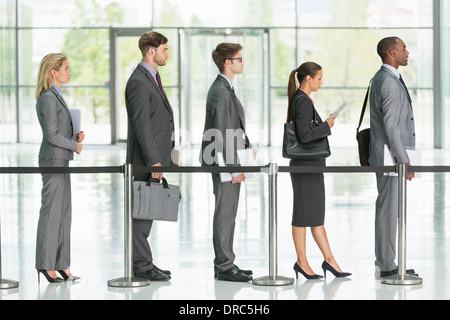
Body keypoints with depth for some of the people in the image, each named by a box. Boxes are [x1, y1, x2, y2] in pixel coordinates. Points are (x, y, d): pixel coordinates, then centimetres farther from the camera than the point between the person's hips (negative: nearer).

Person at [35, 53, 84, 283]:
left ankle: (61, 264, 14)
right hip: (53, 160, -10)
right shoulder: (48, 98, -14)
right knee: (51, 212, -5)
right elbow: (52, 135, -19)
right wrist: (75, 146, -7)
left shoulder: (55, 97, 16)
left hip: (60, 161, 10)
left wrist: (76, 136, 3)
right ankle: (46, 264, 1)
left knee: (63, 213, 10)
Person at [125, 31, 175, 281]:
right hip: (146, 158, -10)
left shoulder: (152, 77, 17)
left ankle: (142, 261, 21)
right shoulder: (139, 82, -15)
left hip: (157, 155, 10)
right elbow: (141, 124, -20)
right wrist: (153, 161, -22)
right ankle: (141, 265, 0)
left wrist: (165, 154, 21)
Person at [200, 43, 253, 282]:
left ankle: (224, 264, 21)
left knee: (228, 214, 14)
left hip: (228, 161, 11)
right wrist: (233, 168, -22)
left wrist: (246, 145, 9)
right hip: (223, 162, -11)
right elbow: (222, 133, -23)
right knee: (225, 213, -5)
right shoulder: (221, 92, -19)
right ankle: (224, 267, 0)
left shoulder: (224, 89, 15)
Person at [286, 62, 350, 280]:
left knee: (316, 214, 12)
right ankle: (301, 262, 9)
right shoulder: (303, 101, -17)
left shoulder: (300, 99, 14)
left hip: (312, 164, 10)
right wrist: (327, 125, -14)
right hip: (305, 165, -10)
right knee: (304, 213, 0)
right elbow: (304, 135, -24)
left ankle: (329, 260, 17)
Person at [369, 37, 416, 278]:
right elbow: (391, 126, -22)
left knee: (387, 208, 13)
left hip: (390, 156, 11)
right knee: (389, 208, -6)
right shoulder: (389, 82, -17)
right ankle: (386, 266, -1)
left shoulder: (381, 78, 15)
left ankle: (385, 262, 18)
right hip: (391, 156, -11)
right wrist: (403, 160, -22)